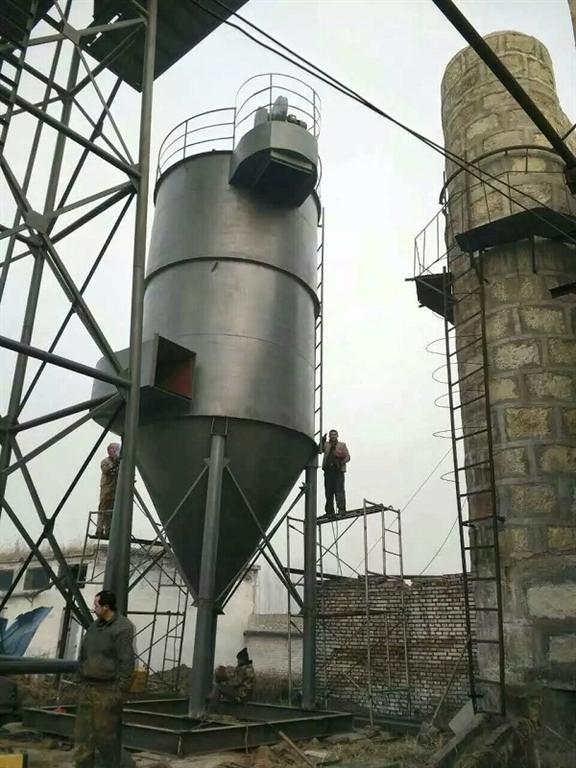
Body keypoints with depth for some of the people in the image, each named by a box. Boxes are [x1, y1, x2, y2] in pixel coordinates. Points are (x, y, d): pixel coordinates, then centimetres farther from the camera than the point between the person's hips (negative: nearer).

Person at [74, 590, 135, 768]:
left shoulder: (122, 628, -14)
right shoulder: (94, 626, 11)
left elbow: (127, 662, -17)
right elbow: (84, 656, 18)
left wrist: (119, 692, -18)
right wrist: (82, 683, 15)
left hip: (107, 691, -7)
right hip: (88, 688, 7)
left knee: (106, 733, 0)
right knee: (83, 732, 7)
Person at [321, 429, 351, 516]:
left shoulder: (342, 445, 16)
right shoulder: (326, 445, 19)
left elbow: (348, 457, 10)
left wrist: (342, 462, -10)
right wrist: (322, 441, -11)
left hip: (338, 471, -2)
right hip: (328, 470, 2)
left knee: (339, 489, -12)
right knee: (329, 491, 0)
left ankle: (341, 508, -15)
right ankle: (330, 511, 3)